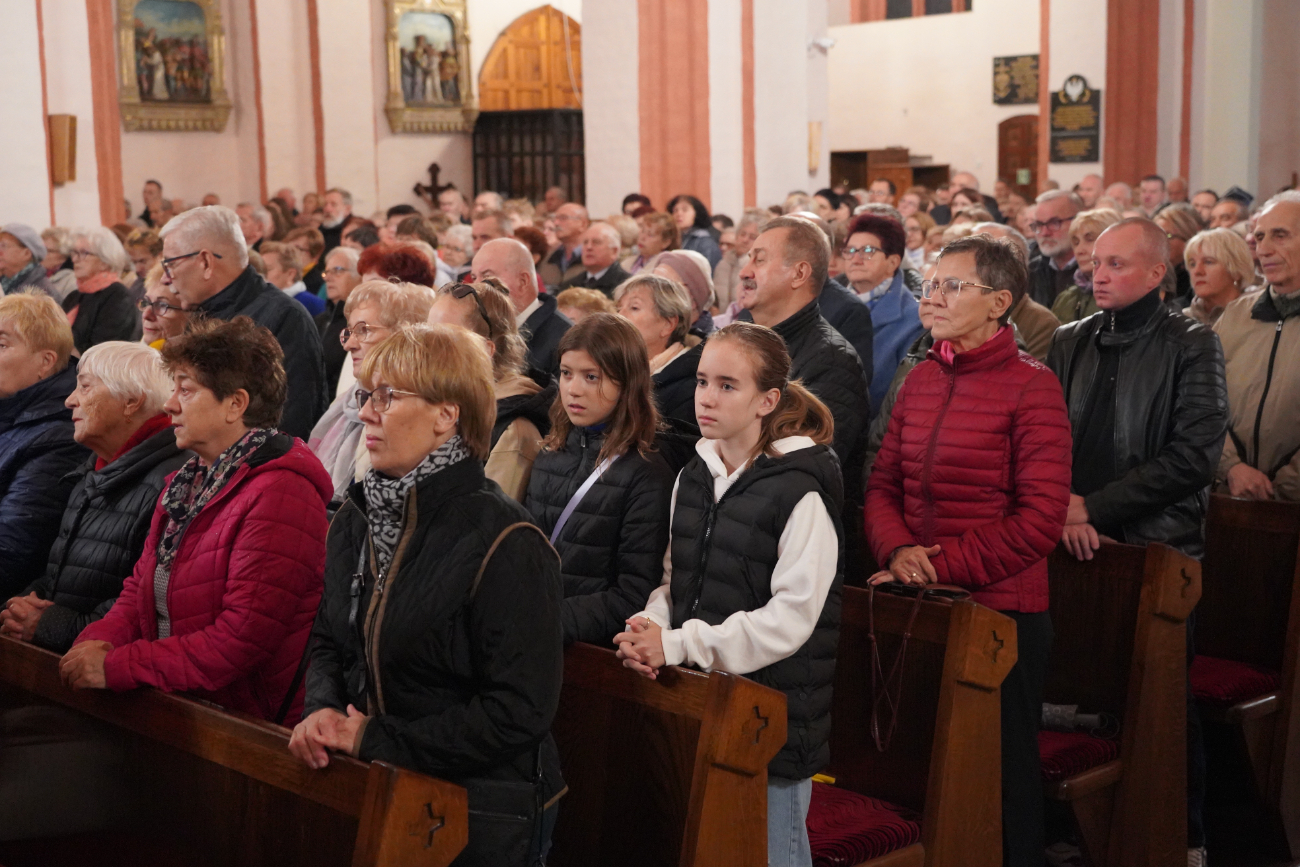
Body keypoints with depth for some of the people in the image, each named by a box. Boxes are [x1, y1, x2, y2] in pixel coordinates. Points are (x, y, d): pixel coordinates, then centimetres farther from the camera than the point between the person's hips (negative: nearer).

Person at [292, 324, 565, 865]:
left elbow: (518, 712, -24)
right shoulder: (356, 520, 4)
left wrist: (378, 740, -20)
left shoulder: (506, 546, -20)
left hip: (479, 817, -7)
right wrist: (324, 709, -9)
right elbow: (329, 641, 14)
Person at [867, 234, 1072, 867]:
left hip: (1001, 610, -5)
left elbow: (1040, 517, -15)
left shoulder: (1031, 386, -9)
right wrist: (898, 549, -9)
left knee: (1003, 775, 8)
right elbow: (883, 484, 12)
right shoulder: (920, 380, 10)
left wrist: (941, 566, -17)